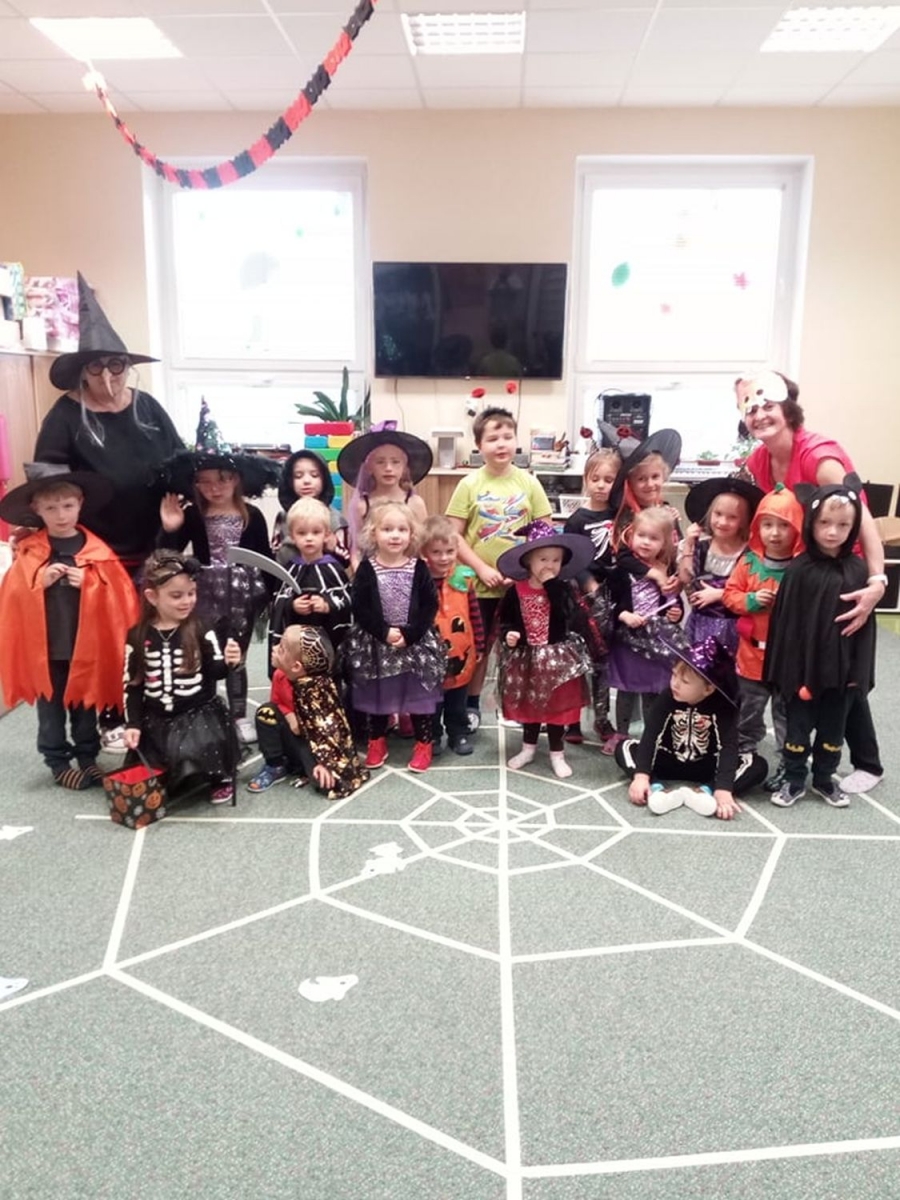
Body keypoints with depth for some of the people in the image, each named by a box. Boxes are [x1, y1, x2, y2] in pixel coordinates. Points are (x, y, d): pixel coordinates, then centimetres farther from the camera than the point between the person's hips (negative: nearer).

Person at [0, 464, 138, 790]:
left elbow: (118, 597, -4)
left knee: (85, 704, 14)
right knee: (50, 707, 11)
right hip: (44, 647, 0)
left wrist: (89, 583, -18)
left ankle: (87, 757, 30)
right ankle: (58, 762, 25)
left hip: (87, 645, 0)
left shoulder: (98, 552, -3)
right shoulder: (28, 553, -2)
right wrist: (41, 581, -17)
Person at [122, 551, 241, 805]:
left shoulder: (200, 630, -6)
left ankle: (220, 778, 3)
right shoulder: (137, 637, -1)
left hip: (200, 713, -3)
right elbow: (132, 686, 5)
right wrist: (132, 723, -4)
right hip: (155, 719, 3)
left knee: (197, 750, -29)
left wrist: (228, 662, -27)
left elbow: (213, 672, -5)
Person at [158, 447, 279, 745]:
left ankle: (239, 716, 24)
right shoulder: (192, 515, -2)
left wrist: (271, 594, 1)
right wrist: (169, 530, -20)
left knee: (237, 658, 12)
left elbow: (264, 558, 2)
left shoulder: (252, 515, -2)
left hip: (242, 595, 0)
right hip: (206, 595, 0)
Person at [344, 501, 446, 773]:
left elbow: (430, 606, -5)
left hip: (416, 642, 0)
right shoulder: (366, 569, -4)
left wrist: (409, 634, -15)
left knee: (419, 692, 5)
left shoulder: (418, 568, -2)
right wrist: (384, 632, -18)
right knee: (376, 693, 12)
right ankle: (377, 742, 29)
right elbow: (360, 609, -9)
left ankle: (424, 743, 20)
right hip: (374, 643, 0)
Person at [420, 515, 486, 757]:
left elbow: (475, 615, 1)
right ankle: (432, 736, 33)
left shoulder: (464, 578, -6)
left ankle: (459, 734, 36)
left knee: (457, 702, 20)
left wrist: (479, 646, 4)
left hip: (461, 654, 3)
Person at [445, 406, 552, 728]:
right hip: (479, 584, -1)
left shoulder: (528, 483, -2)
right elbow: (454, 535, -6)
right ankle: (472, 705, 28)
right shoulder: (469, 484, -5)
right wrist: (482, 568, -14)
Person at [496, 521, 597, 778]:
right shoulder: (517, 591, -5)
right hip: (525, 657, 1)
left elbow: (569, 615, -23)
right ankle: (528, 748, 34)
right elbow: (505, 619, 2)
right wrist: (508, 634, -18)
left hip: (557, 658, -1)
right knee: (528, 705, 15)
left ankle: (557, 754, 22)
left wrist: (553, 585, -24)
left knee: (557, 706, 6)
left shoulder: (564, 589, -7)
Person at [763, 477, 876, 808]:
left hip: (842, 668, 3)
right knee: (798, 726, 10)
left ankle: (824, 779, 34)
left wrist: (859, 670, -1)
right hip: (804, 666, -3)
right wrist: (792, 671, -11)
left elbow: (865, 622, 2)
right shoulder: (799, 569, -11)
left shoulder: (857, 569, -2)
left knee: (833, 728, 17)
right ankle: (794, 780, 26)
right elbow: (786, 624, -10)